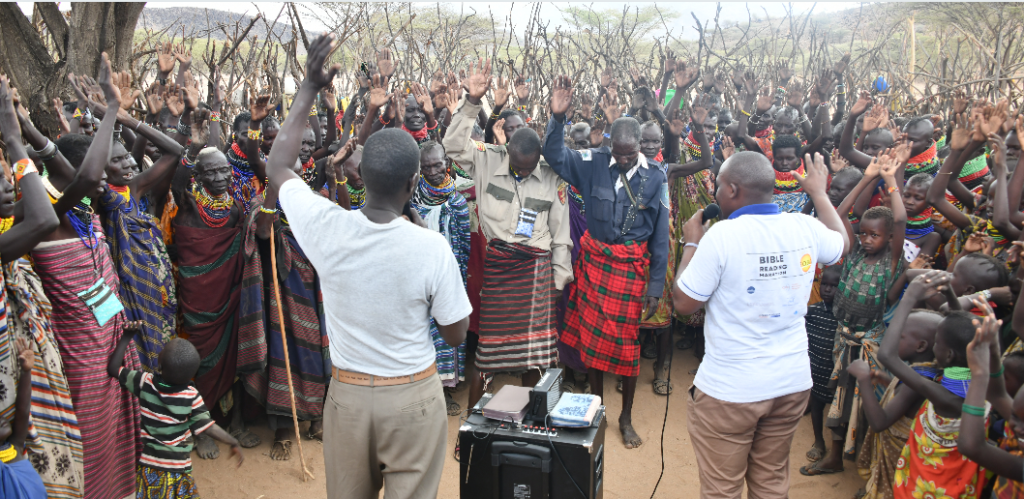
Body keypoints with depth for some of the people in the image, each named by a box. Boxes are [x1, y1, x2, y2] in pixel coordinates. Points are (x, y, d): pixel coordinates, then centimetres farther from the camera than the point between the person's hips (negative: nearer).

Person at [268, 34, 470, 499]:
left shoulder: (326, 227, -14)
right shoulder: (432, 247, -21)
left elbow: (277, 167, 6)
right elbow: (456, 334, -8)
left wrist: (309, 88, 8)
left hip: (347, 394, 3)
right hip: (413, 398, -3)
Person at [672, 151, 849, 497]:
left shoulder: (722, 235, -19)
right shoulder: (807, 228, -2)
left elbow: (683, 303, -11)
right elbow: (843, 244, 22)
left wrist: (691, 243, 0)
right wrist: (819, 193, 34)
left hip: (729, 389, -5)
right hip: (792, 384, 6)